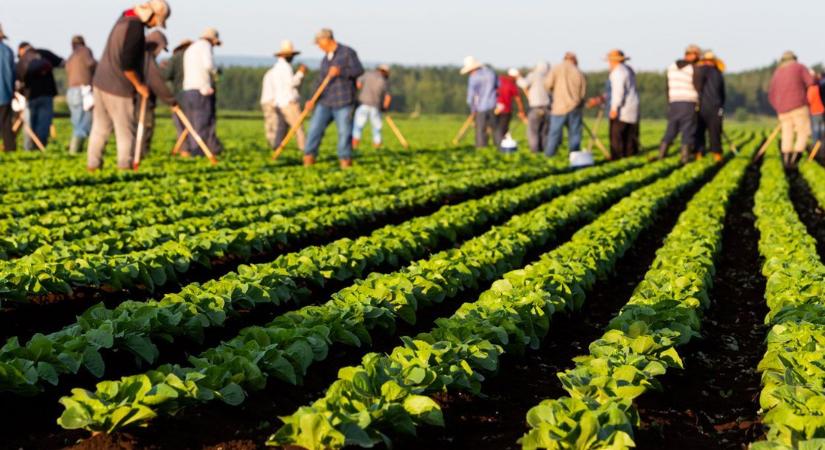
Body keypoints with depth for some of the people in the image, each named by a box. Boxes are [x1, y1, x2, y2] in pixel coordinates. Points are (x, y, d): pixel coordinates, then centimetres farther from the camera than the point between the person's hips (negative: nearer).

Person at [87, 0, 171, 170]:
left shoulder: (125, 18, 10)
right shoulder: (135, 27, -19)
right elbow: (126, 64, -23)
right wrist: (139, 85, -11)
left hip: (101, 82, 9)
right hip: (118, 88, -9)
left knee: (100, 127, 15)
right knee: (125, 131, 1)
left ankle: (92, 163, 19)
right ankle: (125, 166, 5)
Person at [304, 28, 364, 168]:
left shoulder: (347, 52, -2)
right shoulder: (325, 59, 18)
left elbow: (359, 70, -10)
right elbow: (320, 81, 14)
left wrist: (341, 72, -22)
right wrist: (313, 100, 3)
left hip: (343, 102, -5)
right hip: (325, 102, 6)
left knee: (344, 132, -5)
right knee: (315, 127, -4)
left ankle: (345, 160, 5)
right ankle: (309, 157, 0)